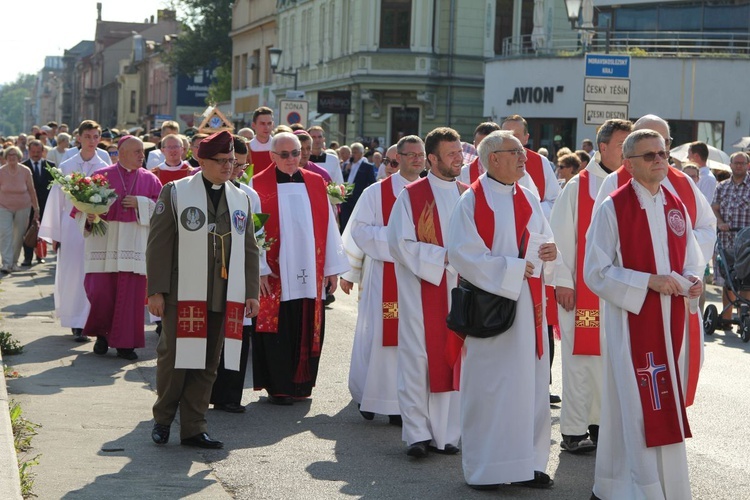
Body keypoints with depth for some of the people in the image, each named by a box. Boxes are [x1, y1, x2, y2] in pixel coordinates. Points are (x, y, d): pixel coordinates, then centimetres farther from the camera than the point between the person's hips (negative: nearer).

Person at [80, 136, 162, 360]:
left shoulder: (149, 179, 9)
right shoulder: (101, 176, 4)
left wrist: (139, 203, -8)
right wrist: (89, 217, -15)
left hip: (134, 245, 1)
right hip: (104, 243, -1)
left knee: (130, 294, -2)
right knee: (100, 291, -5)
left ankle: (124, 343, 8)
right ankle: (102, 334, 20)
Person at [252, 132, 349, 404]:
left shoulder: (316, 183, 9)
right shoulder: (259, 186, -1)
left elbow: (329, 226, 9)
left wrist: (332, 268, 6)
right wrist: (258, 269, -11)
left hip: (310, 274, 3)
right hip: (274, 275, -3)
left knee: (308, 330, 6)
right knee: (277, 332, 0)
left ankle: (301, 385, 18)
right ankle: (278, 387, 10)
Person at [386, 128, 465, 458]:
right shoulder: (411, 195, -2)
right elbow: (400, 243, -7)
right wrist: (443, 256, -14)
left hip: (457, 290, 4)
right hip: (421, 289, -4)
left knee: (451, 357, 4)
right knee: (417, 359, -3)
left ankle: (445, 433, 11)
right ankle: (417, 433, 2)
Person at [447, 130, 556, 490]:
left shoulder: (528, 200, 12)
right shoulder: (472, 200, -6)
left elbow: (545, 241, 16)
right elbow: (462, 253, -14)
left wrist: (549, 253, -9)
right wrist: (513, 268, -16)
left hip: (528, 305, 6)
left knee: (531, 383, 7)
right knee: (488, 384, -1)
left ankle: (527, 462, 15)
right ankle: (483, 469, 8)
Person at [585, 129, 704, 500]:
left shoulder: (676, 206, 10)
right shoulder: (612, 208, -8)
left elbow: (692, 260, 18)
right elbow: (596, 272, -10)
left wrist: (693, 282, -5)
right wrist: (649, 281, -18)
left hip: (670, 320, 6)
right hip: (631, 320, -6)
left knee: (667, 406, 10)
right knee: (638, 406, -6)